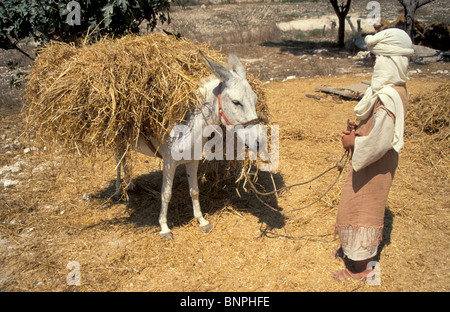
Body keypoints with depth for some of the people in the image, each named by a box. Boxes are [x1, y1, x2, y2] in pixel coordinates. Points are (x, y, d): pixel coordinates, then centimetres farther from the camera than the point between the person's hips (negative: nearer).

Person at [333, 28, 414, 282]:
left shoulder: (389, 97, -29)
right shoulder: (394, 89, 3)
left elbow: (379, 142, -31)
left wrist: (353, 142, -16)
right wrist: (359, 130, 2)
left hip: (374, 165, -10)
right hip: (375, 162, 10)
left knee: (362, 208, 5)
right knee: (366, 205, 24)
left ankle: (361, 267, 22)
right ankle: (354, 248, 45)